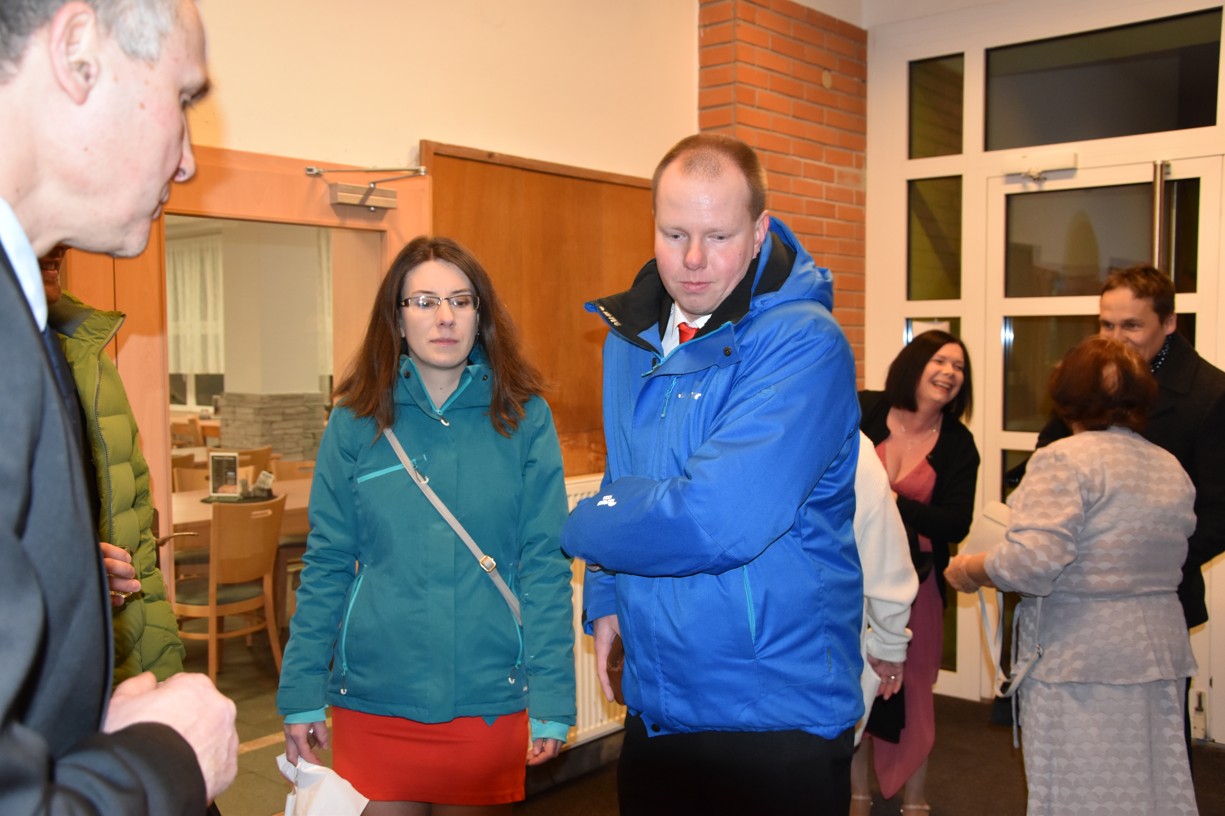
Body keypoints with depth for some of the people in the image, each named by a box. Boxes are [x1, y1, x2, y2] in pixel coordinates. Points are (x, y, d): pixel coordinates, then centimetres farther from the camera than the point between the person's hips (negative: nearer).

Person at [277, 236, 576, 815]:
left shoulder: (523, 419, -4)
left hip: (489, 696, 0)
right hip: (373, 699, 1)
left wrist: (551, 700, -7)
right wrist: (301, 695, 2)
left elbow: (546, 565, -4)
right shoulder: (356, 423, -1)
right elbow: (325, 565, 3)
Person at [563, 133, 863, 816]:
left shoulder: (803, 343, -21)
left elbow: (717, 521, -30)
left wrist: (588, 528, -14)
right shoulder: (631, 338, 5)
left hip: (777, 718, -7)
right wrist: (605, 596, 7)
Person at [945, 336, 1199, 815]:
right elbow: (1163, 557, 13)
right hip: (1159, 650, 7)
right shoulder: (1172, 469, 10)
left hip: (1079, 657, -7)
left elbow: (1033, 561, -23)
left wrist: (969, 569, -8)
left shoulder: (1064, 460, -13)